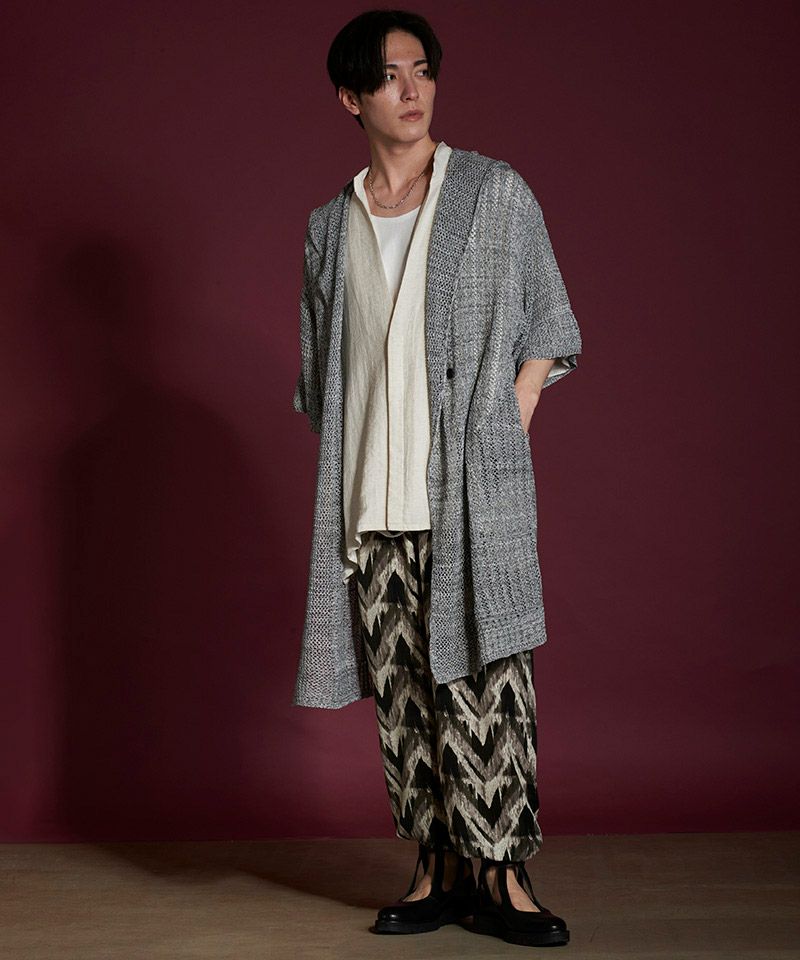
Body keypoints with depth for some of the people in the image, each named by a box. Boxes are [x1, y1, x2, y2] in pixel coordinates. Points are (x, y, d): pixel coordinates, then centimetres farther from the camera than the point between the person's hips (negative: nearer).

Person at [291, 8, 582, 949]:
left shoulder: (495, 192, 6)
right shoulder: (329, 226, 14)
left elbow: (546, 331, 7)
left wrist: (504, 434, -3)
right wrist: (342, 470, 8)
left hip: (473, 487, -3)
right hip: (370, 499, 3)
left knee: (483, 677, -7)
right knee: (401, 689, 5)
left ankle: (500, 873, 2)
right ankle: (438, 867, 15)